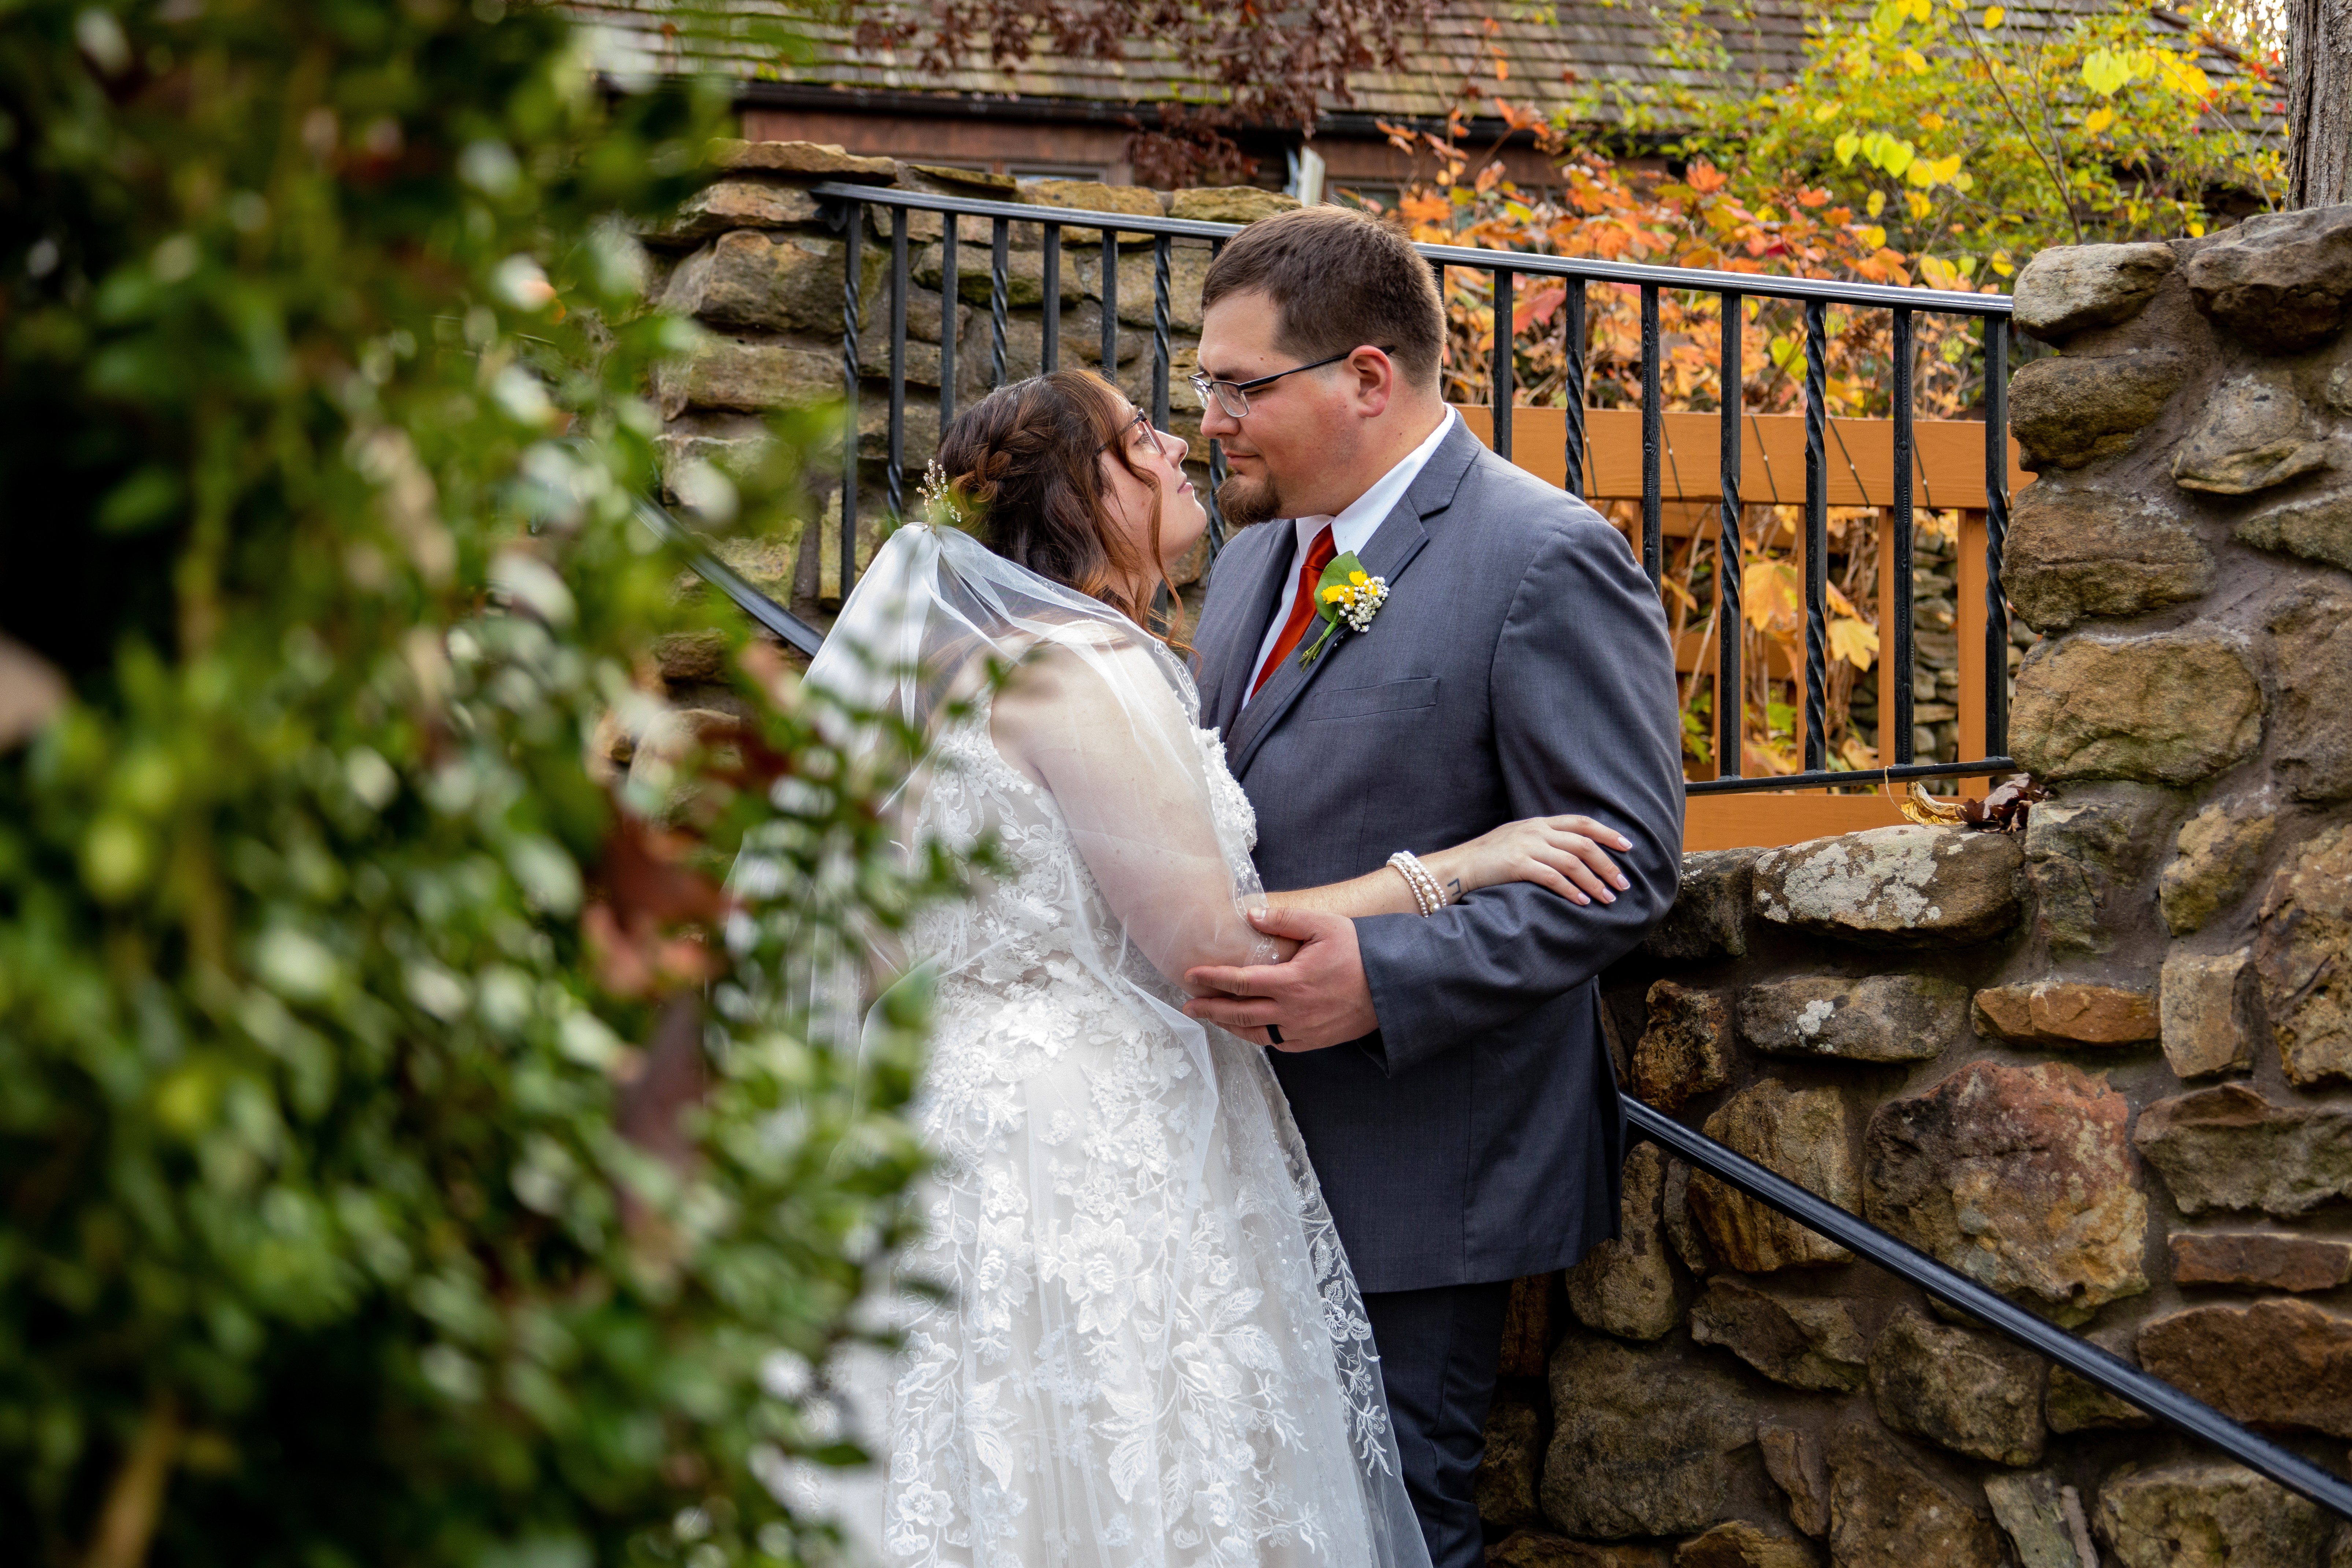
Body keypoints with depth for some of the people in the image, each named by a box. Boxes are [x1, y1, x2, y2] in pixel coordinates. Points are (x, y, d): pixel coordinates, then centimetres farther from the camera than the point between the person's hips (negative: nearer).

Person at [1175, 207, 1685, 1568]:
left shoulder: (1545, 561, -13)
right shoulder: (1257, 557, 14)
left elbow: (1625, 861, -18)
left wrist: (1384, 977, -27)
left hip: (1417, 1167, -8)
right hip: (1259, 1149, 8)